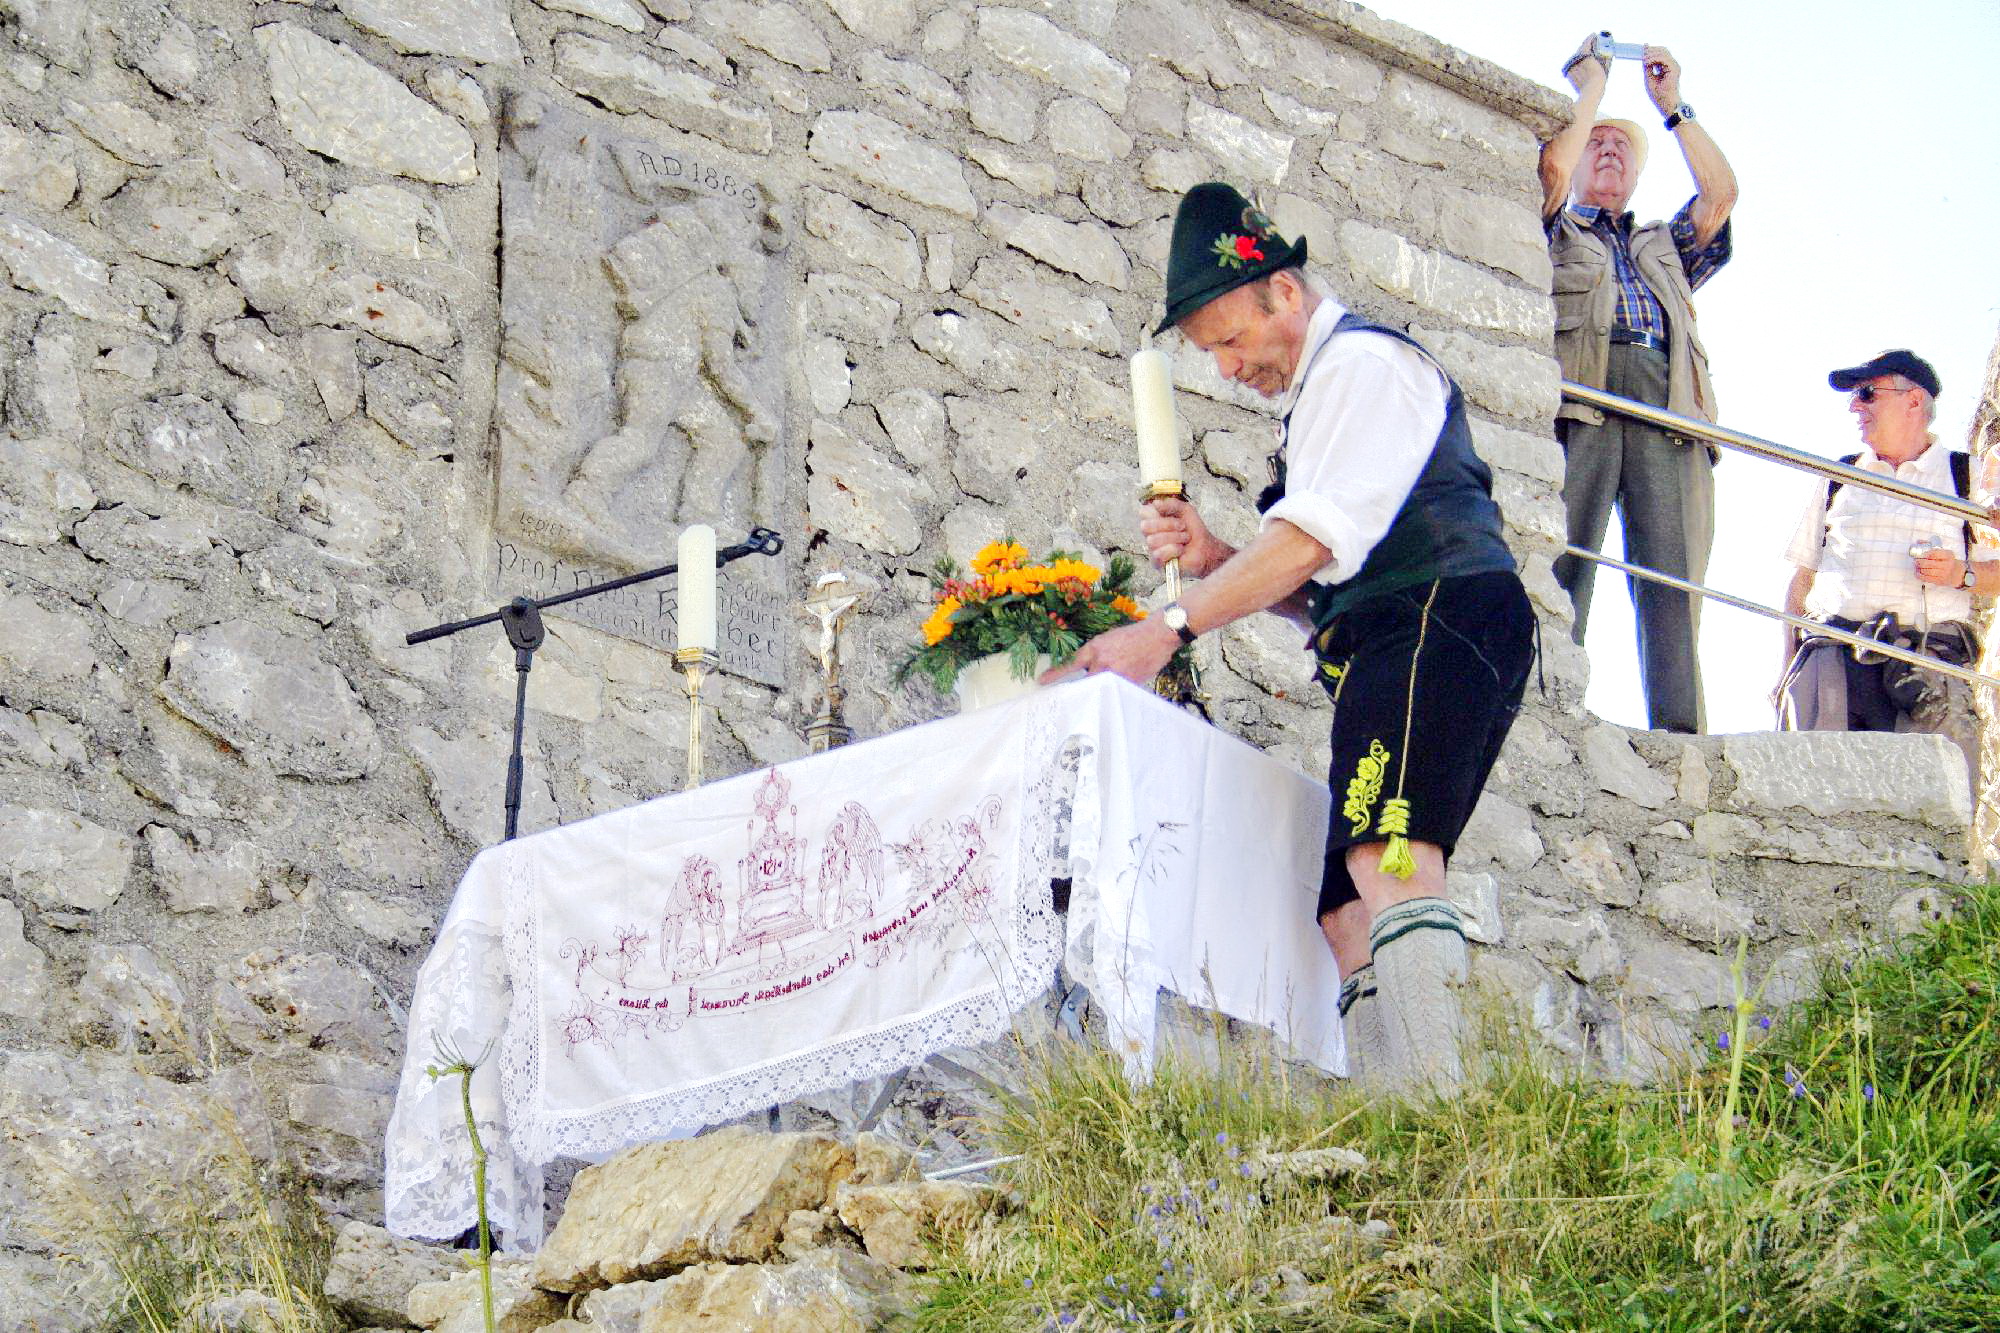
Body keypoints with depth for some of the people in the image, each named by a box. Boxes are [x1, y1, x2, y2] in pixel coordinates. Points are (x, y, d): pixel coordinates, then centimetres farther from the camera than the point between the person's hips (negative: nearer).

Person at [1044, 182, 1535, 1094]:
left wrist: (1172, 626, -15)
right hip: (1386, 652, 11)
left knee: (1387, 861, -29)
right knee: (1345, 914, 0)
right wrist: (1215, 561, 14)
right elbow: (1323, 594, 31)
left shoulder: (1363, 361, 1)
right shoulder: (1317, 398, 32)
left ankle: (1431, 1106, -44)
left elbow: (1314, 538, -13)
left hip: (1435, 624, -11)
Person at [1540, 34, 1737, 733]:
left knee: (1673, 578, -13)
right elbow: (1551, 166, 9)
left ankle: (1681, 736, -23)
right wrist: (1589, 85, 23)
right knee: (1563, 563, -18)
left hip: (1667, 410, 3)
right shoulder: (1555, 234, 28)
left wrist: (1672, 105, 29)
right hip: (1579, 399, -3)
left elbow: (1721, 193, 23)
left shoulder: (1664, 248, 38)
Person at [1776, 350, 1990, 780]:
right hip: (1833, 657, 2)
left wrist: (1962, 575, -10)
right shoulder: (1837, 479, 24)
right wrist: (1788, 666, 13)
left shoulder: (1968, 476, 15)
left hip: (1931, 663, -2)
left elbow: (1996, 572, 12)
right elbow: (1801, 578, 23)